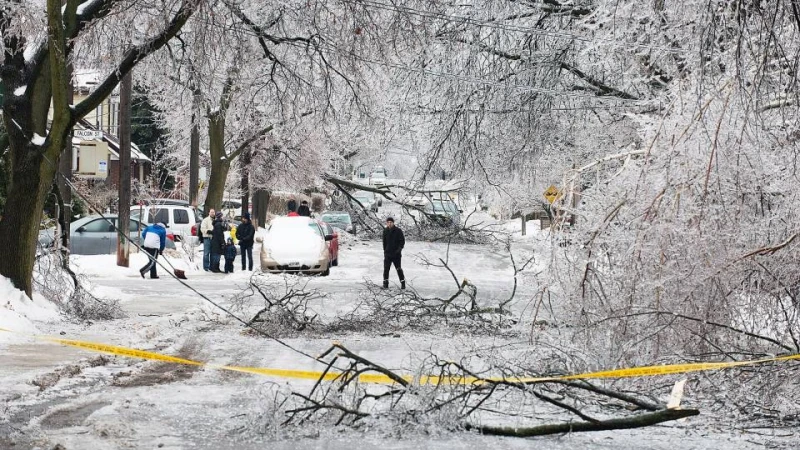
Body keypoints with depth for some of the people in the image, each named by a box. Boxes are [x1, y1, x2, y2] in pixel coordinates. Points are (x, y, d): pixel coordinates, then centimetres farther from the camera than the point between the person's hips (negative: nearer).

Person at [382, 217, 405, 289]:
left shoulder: (398, 231, -6)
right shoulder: (385, 231, 5)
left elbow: (402, 241, -4)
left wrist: (399, 248, -17)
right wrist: (385, 250, 13)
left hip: (396, 254, -3)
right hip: (387, 253, 3)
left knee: (399, 269, 1)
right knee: (386, 269, -3)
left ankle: (403, 283, 10)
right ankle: (385, 283, 5)